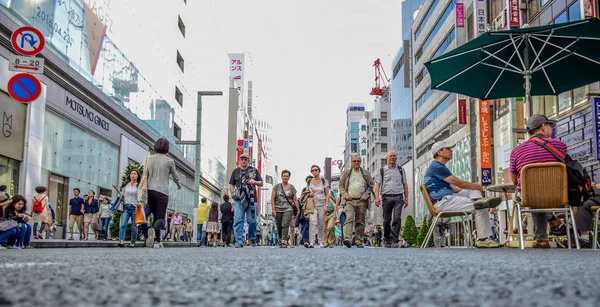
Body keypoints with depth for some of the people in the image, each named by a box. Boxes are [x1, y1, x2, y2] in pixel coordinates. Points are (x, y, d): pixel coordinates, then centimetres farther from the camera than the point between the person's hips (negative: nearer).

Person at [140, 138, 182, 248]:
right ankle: (154, 230, -36)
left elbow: (144, 176, 2)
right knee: (161, 218, -5)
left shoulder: (149, 159, 6)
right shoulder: (169, 161, -2)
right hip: (162, 192, -4)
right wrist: (178, 184, 35)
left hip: (150, 191, 4)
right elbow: (175, 176, 13)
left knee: (156, 216, 17)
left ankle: (157, 241, 14)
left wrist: (142, 195, 2)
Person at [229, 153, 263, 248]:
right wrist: (233, 193, -1)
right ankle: (239, 242, -7)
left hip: (251, 199, 0)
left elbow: (261, 183, 13)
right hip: (239, 199, 0)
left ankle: (252, 238, 21)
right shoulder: (236, 171, 15)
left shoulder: (254, 170, 13)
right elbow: (231, 185, 17)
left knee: (252, 220, -3)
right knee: (238, 220, -8)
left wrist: (254, 182, -7)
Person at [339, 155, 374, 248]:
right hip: (349, 200, -1)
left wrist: (365, 196, -2)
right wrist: (346, 195, -4)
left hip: (361, 201, 2)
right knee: (349, 219, -18)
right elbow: (341, 186, 12)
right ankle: (347, 239, -29)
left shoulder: (366, 173, 12)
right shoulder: (346, 173, 11)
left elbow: (370, 186, 12)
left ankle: (359, 242, 10)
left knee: (360, 222, 4)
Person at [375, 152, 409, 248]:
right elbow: (377, 185, 4)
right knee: (387, 220, 3)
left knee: (397, 218, -13)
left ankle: (395, 240, -14)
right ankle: (388, 240, 13)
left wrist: (406, 198, 10)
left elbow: (405, 185, 17)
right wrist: (377, 197, -8)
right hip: (386, 197, 0)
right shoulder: (382, 170, 10)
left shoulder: (401, 170, 15)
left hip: (398, 197, 0)